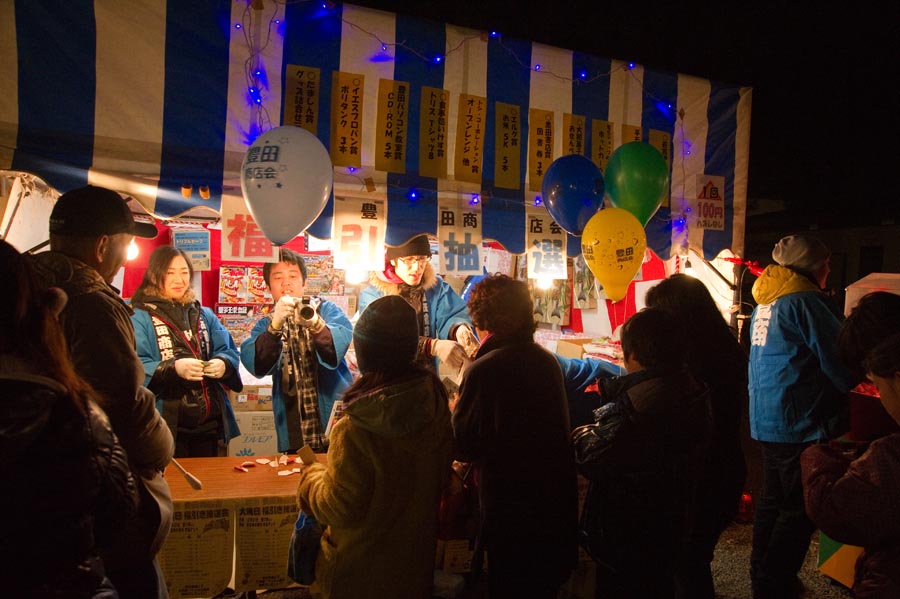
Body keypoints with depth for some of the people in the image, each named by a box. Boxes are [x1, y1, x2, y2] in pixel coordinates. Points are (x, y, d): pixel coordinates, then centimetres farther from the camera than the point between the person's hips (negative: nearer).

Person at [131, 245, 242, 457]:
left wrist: (223, 364, -15)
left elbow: (228, 351, 7)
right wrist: (173, 368, -29)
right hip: (167, 426, -5)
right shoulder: (139, 318, -2)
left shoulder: (204, 315, 16)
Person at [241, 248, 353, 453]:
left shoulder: (327, 310, 3)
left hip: (336, 420, -1)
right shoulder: (265, 326, 9)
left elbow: (341, 343, -18)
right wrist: (275, 325, -27)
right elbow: (256, 365, -11)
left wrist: (315, 323, -38)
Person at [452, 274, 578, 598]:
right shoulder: (548, 361, 1)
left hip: (510, 508, -6)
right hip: (556, 506, 7)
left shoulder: (483, 370, -21)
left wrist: (455, 411, 5)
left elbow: (463, 447, -14)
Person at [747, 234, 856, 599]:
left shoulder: (765, 303, 12)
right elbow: (843, 365, -15)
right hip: (799, 422, -9)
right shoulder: (805, 301, -15)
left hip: (765, 419, 9)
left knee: (773, 498, 19)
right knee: (800, 509, 0)